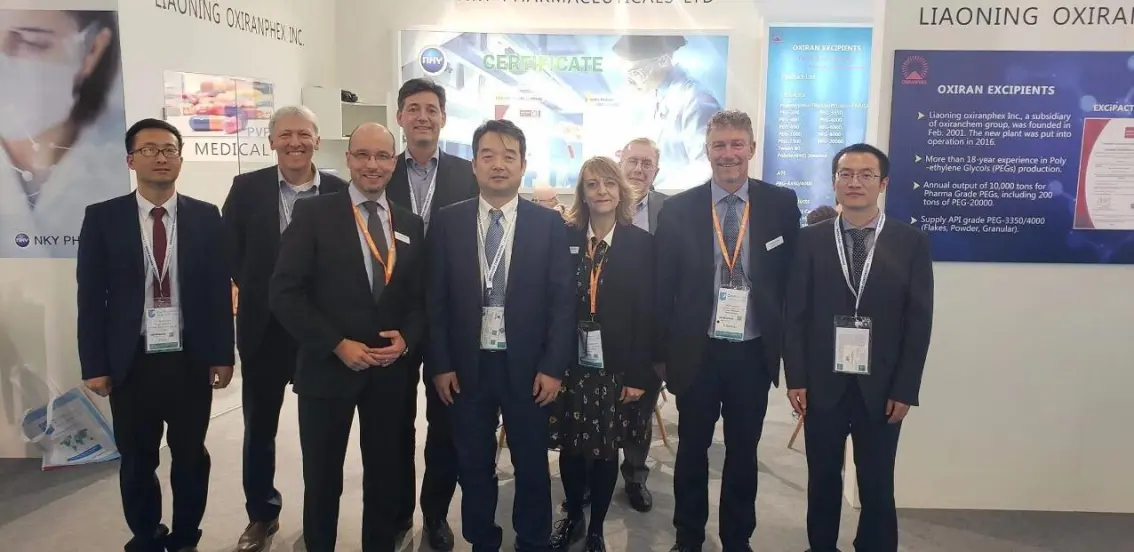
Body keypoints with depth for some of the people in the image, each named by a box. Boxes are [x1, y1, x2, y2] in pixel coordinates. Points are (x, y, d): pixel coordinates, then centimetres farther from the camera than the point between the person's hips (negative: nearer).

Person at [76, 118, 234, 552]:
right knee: (136, 461, 14)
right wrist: (94, 365, -3)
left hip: (191, 361, 0)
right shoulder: (102, 217, 0)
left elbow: (220, 290, 1)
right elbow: (90, 297, 0)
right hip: (131, 363, 0)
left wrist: (223, 354, -2)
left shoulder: (206, 217, 1)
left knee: (191, 456, 13)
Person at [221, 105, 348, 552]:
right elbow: (230, 251, 3)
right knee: (259, 427, 13)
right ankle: (261, 515, 32)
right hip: (264, 325, 1)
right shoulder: (247, 188, -1)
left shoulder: (339, 192, -4)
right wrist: (259, 292, -1)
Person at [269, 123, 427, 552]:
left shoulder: (411, 224, 7)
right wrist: (338, 345, -16)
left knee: (386, 477, 14)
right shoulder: (314, 213, -5)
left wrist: (406, 339, -9)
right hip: (328, 367, -3)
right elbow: (285, 293, -10)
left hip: (391, 370, 3)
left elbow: (420, 298, 10)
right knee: (323, 480, 12)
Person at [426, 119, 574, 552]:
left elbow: (563, 299, -3)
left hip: (527, 365, 0)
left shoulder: (549, 223, -1)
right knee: (473, 465, 14)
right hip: (466, 365, 1)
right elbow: (435, 298, 1)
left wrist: (554, 366, -8)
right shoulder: (447, 222, 1)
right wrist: (439, 364, -3)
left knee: (532, 464, 12)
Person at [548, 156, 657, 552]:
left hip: (617, 367, -1)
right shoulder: (564, 238, 0)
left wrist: (640, 375, -8)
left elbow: (648, 314, -4)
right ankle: (572, 518, 35)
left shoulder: (642, 244, -2)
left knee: (606, 450, 10)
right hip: (571, 364, 1)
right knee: (570, 446, 11)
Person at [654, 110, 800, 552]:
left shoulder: (782, 204, -1)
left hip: (754, 352, 1)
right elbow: (663, 286, 0)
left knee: (743, 452, 15)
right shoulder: (678, 209, -2)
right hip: (696, 351, 0)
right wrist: (660, 351, 0)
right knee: (692, 449, 14)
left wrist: (790, 345, 1)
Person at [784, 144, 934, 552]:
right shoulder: (811, 239, 1)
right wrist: (795, 378, -5)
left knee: (877, 485, 9)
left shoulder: (912, 242, 0)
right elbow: (794, 312, 0)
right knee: (822, 478, 13)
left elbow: (919, 321, -1)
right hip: (822, 383, 1)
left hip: (881, 387, 0)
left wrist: (905, 389, -5)